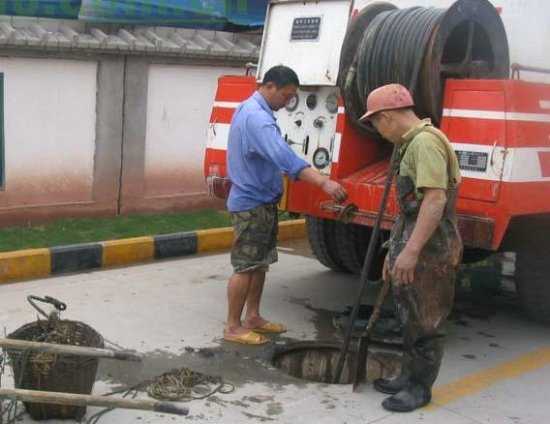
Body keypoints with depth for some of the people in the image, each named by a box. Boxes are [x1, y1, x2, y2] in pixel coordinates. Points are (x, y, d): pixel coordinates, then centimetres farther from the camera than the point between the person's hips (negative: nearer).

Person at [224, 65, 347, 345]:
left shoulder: (251, 110, 12)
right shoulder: (256, 117, -23)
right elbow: (285, 157, -37)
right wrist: (324, 182, -45)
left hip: (261, 200, 10)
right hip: (251, 203, -10)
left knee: (260, 263, 16)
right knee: (245, 266, -3)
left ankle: (252, 317, 25)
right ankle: (233, 327, 5)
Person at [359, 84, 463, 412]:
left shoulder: (426, 141, -18)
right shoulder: (413, 142, 15)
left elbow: (435, 201, -27)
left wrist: (410, 251, -29)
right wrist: (395, 250, 23)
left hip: (430, 251, -10)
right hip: (414, 248, 10)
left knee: (425, 322, 2)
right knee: (411, 317, 19)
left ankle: (421, 388, 15)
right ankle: (410, 377, 32)